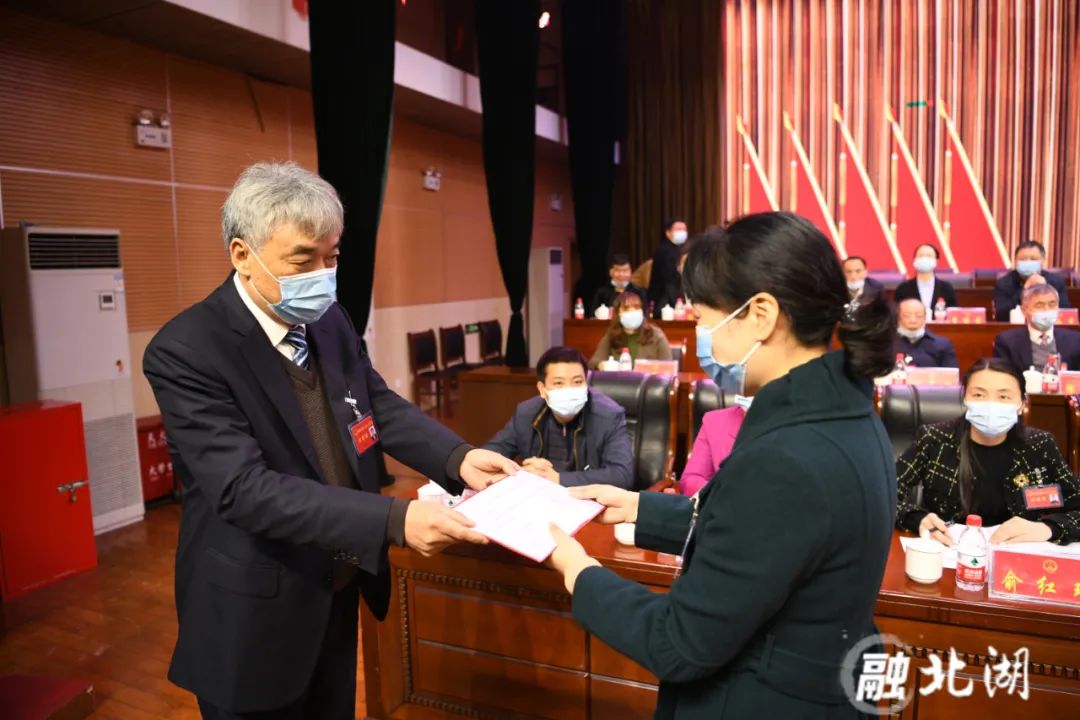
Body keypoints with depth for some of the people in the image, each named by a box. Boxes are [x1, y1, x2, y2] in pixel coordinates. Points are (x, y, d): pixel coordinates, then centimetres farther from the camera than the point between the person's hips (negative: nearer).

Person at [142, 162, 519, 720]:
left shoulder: (330, 319, -2)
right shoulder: (186, 351, -23)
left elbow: (379, 404, 3)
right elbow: (244, 488, -30)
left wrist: (457, 458, -16)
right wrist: (394, 521, -39)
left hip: (340, 584, 6)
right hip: (257, 610, -6)